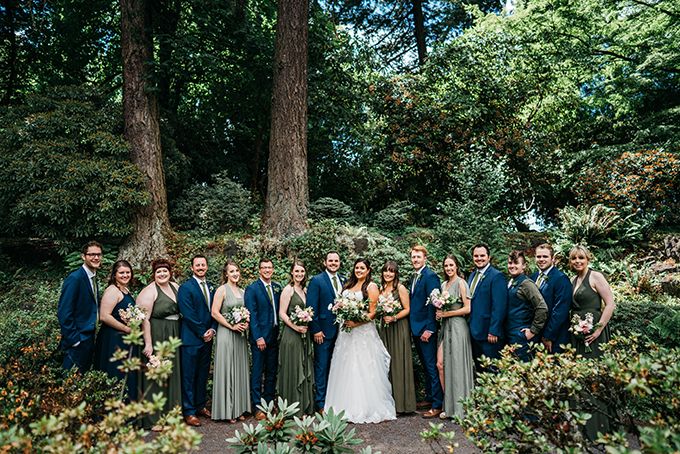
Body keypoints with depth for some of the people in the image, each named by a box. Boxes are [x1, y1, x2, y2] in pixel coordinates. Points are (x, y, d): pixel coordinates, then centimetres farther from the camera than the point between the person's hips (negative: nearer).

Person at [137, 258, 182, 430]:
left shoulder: (175, 287, 8)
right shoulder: (150, 291, -13)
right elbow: (144, 319, -17)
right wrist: (148, 343, -21)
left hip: (173, 337, 7)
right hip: (155, 337, -7)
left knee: (171, 375, 15)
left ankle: (169, 412, 30)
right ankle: (152, 419, 13)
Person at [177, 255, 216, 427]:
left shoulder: (211, 287, 11)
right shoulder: (185, 287, -9)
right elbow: (188, 314, -14)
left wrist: (212, 330, -2)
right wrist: (202, 333, -12)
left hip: (207, 338, 6)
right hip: (191, 338, -6)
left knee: (203, 374, 15)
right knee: (189, 376, 2)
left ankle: (201, 406, 27)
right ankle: (189, 412, 11)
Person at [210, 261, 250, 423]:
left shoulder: (242, 291, 12)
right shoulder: (222, 290, -7)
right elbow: (215, 313, -12)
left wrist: (246, 323, -1)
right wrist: (232, 326, -15)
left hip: (241, 335, 6)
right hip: (226, 334, -6)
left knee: (240, 371, 11)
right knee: (226, 370, 0)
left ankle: (238, 408, 22)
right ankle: (226, 411, 11)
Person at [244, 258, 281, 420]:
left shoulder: (277, 288, 10)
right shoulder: (252, 289, -7)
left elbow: (279, 311, 12)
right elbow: (251, 315, -12)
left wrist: (279, 332, 4)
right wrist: (258, 337, -16)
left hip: (274, 336, 6)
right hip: (260, 337, -6)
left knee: (272, 372, 13)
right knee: (257, 373, 2)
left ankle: (269, 402, 25)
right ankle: (257, 406, 12)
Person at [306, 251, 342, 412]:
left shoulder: (343, 281, 10)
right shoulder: (316, 281, -7)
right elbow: (311, 307, -11)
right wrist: (316, 330, -13)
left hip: (341, 330, 5)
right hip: (324, 331, -5)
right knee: (322, 367, 3)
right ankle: (321, 403, 13)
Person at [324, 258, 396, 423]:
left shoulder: (371, 287, -3)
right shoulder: (348, 286, 14)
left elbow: (372, 312, -9)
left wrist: (356, 323, -20)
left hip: (363, 331, -6)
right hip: (346, 331, 6)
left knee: (364, 370, -3)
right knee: (345, 369, 8)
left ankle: (367, 408, 8)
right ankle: (347, 407, 19)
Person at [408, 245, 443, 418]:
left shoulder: (430, 276, -13)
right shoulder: (413, 278, 15)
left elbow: (433, 304, -18)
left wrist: (429, 329, -20)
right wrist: (413, 327, 11)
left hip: (426, 329, -9)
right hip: (416, 329, 9)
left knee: (432, 367, -3)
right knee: (425, 366, 17)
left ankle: (437, 405, 5)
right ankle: (429, 398, 28)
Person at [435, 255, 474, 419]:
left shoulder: (461, 283, -6)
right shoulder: (443, 284, 15)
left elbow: (467, 308, -11)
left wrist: (447, 313, -11)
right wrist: (439, 312, 2)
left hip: (457, 327, -7)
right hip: (445, 327, 7)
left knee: (457, 365, -2)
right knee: (441, 364, 2)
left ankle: (460, 408, 10)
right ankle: (448, 405, 14)